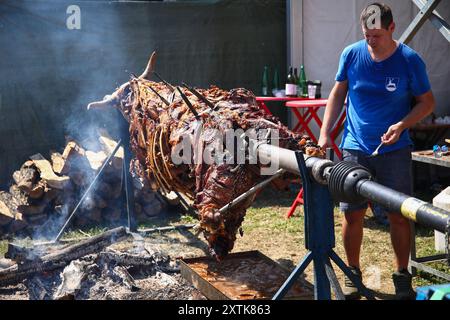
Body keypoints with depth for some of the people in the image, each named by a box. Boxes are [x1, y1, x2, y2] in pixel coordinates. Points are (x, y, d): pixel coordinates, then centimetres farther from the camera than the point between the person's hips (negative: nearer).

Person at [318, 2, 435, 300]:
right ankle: (353, 273, 21)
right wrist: (325, 134, 1)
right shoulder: (352, 54, -2)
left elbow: (427, 102, 0)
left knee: (399, 215, 1)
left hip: (395, 150, -1)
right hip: (355, 148, 2)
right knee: (352, 214, 3)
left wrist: (402, 125, -17)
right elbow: (338, 94, 9)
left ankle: (402, 276, 18)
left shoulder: (410, 60, -8)